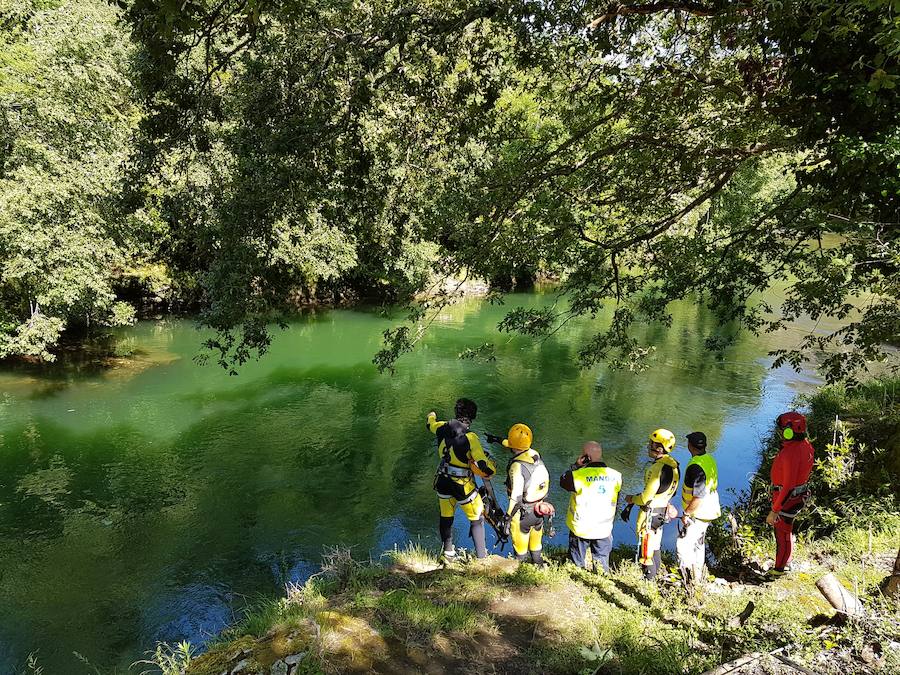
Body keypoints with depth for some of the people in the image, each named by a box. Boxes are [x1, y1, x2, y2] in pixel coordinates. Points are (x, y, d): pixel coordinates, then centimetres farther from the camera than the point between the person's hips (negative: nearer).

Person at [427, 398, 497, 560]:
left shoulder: (443, 428, -8)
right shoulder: (470, 437, -25)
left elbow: (430, 425, 18)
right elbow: (482, 465, -31)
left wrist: (431, 415, 40)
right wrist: (491, 467, -8)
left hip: (442, 482, 6)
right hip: (463, 486, -5)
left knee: (446, 518, 23)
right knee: (477, 519, 13)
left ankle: (448, 553, 38)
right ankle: (481, 557, 20)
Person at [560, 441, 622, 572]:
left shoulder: (579, 475, -24)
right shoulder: (615, 476, -9)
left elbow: (562, 481, -4)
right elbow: (615, 502, 6)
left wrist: (576, 465, -7)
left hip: (581, 528, -3)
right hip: (604, 530, 3)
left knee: (577, 563, 17)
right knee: (602, 561, 21)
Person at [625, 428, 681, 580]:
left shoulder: (657, 468, -28)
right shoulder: (673, 464, 1)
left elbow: (646, 498, -24)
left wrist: (632, 499, -5)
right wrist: (639, 495, 13)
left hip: (650, 513, -9)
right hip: (663, 512, 9)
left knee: (645, 553, 4)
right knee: (655, 548, 23)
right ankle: (655, 577, 36)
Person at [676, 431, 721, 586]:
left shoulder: (695, 467, -28)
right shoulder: (710, 459, 2)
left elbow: (699, 496, -30)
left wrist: (686, 513, -17)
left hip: (697, 515, -10)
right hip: (709, 511, 10)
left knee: (684, 547, -1)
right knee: (698, 544, 24)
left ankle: (691, 582, 4)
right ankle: (699, 576, 38)